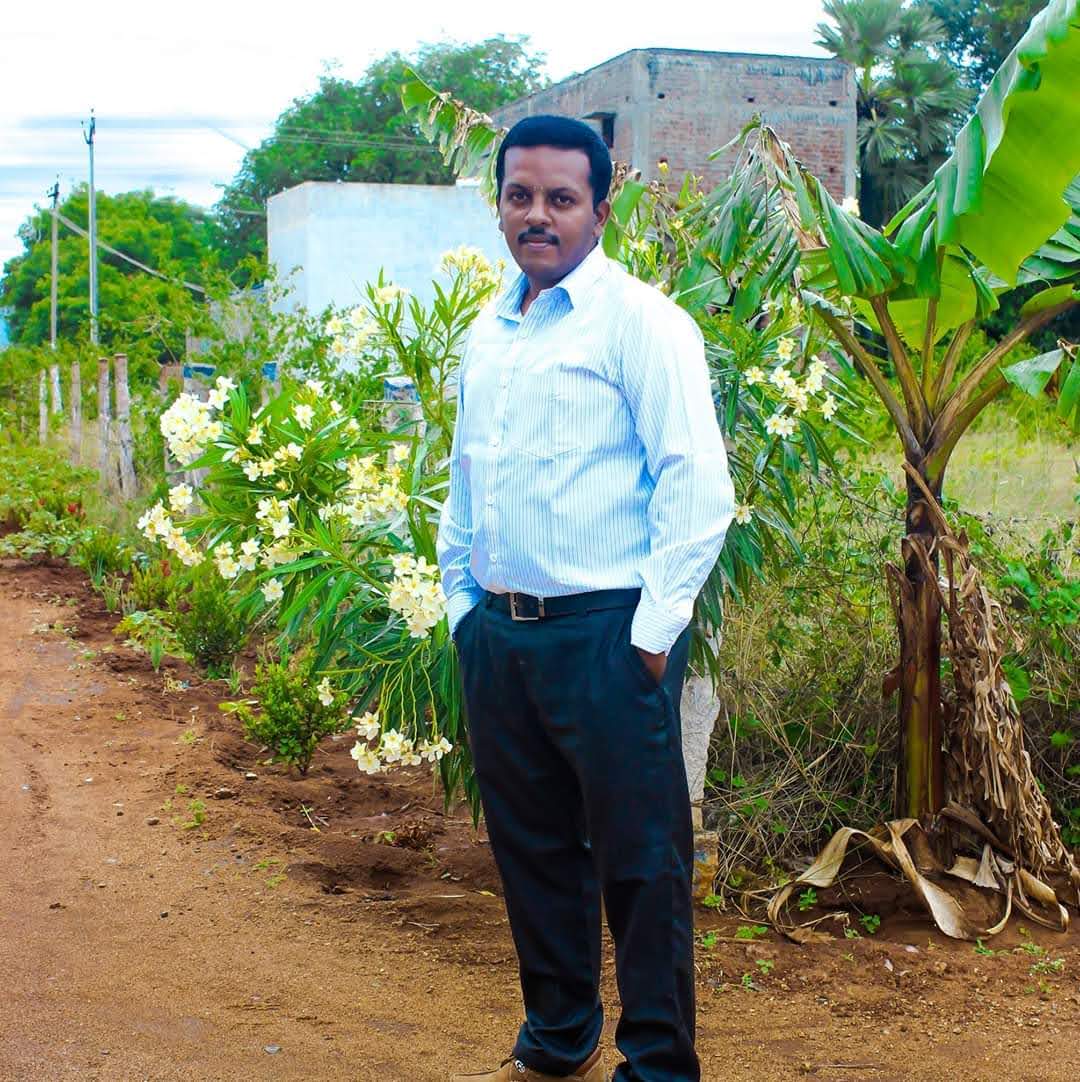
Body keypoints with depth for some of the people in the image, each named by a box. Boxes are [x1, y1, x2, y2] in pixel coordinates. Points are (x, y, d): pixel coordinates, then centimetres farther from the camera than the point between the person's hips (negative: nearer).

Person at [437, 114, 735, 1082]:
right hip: (498, 633, 7)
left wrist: (655, 628, -15)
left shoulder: (639, 320, -7)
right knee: (531, 847, 16)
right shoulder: (487, 333, 15)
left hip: (606, 633, -7)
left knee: (640, 861, 0)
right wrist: (462, 600, 16)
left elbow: (698, 482, -13)